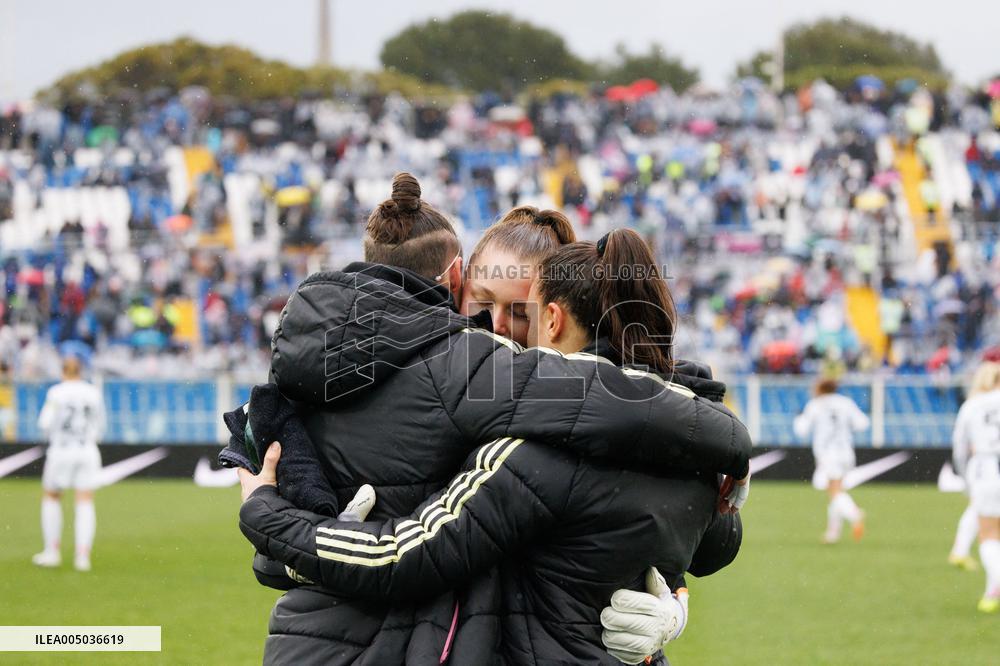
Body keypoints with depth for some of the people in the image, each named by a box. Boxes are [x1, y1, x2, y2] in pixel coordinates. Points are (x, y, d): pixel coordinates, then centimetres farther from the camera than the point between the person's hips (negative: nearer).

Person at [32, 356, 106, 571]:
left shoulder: (56, 393, -7)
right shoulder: (94, 393, 4)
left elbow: (46, 424, -14)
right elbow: (99, 427, 11)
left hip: (60, 451, -2)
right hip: (88, 452, 2)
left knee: (51, 497, 16)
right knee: (85, 503, 2)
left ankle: (52, 551, 15)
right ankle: (83, 556, -7)